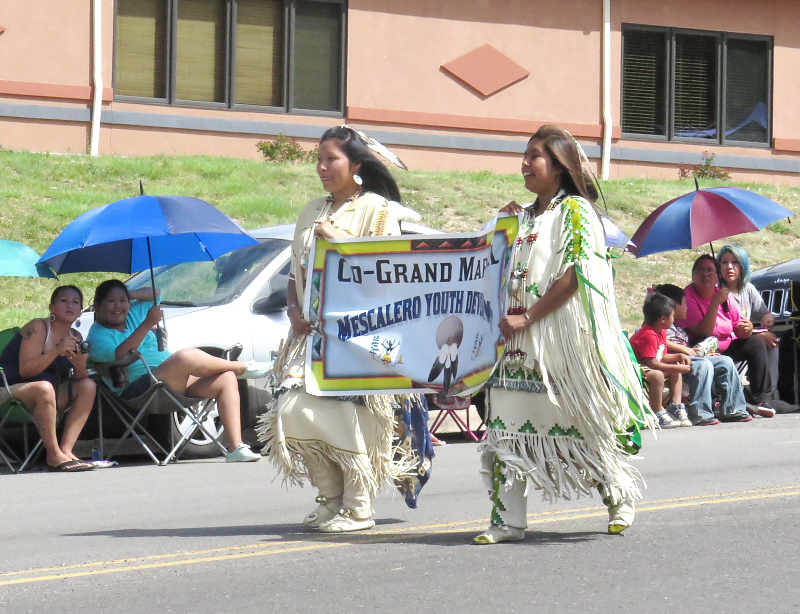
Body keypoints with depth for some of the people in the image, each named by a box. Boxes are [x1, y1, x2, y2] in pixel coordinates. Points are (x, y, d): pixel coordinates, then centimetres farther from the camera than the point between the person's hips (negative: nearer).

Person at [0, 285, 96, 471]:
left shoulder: (75, 337, 7)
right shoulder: (38, 328, -13)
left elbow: (79, 379, -1)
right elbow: (25, 370, -23)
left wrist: (80, 365, -23)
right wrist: (57, 351, -32)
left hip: (45, 397, 8)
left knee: (88, 386, -9)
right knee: (44, 388, -36)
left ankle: (66, 450, -20)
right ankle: (54, 455, -30)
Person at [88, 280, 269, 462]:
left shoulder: (133, 314, 23)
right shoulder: (97, 335, 1)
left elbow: (155, 293, 31)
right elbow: (120, 355, -19)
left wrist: (130, 295, 14)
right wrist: (147, 324, -22)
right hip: (140, 389, -8)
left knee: (227, 378, -13)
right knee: (187, 356, -34)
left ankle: (236, 448, -23)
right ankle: (242, 367, -7)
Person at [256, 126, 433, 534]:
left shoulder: (377, 209, 1)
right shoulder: (312, 212, 20)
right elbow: (295, 273, 22)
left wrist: (340, 241, -12)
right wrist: (295, 311, 4)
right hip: (312, 332, 6)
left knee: (336, 415, -15)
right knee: (289, 413, -6)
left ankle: (358, 507, -3)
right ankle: (331, 498, 8)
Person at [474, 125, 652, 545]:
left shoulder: (574, 210, -5)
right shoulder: (524, 217, 18)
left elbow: (576, 275, -15)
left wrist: (527, 318, -17)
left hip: (562, 332, -7)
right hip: (518, 336, 7)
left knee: (579, 419, 1)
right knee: (507, 423, -2)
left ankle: (621, 497, 22)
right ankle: (508, 520, -3)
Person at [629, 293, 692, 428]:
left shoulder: (661, 332, 10)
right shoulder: (648, 335, -25)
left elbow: (661, 357, 16)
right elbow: (651, 363, -30)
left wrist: (679, 356, -1)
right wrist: (676, 368, -26)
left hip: (646, 369, 12)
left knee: (676, 368, 13)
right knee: (657, 375, -37)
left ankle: (676, 406, 6)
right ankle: (658, 415, -28)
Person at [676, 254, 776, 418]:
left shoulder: (724, 295, 4)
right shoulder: (687, 298, -16)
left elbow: (739, 327, 4)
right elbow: (703, 332, -24)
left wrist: (747, 329, -21)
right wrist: (716, 302, -28)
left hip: (727, 347, 7)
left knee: (756, 343, -7)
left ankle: (761, 400, -11)